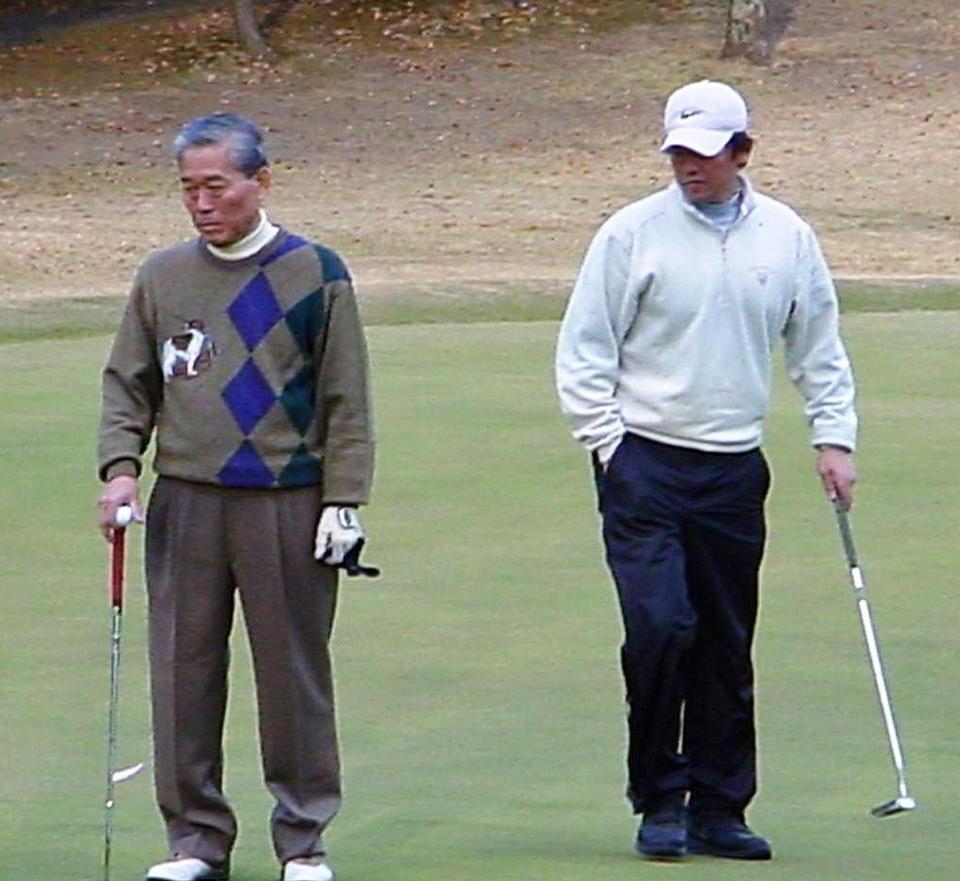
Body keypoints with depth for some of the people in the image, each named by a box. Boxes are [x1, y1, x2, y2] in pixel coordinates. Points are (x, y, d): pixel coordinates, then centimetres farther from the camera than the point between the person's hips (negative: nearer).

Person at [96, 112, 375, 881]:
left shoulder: (314, 274, 2)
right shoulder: (162, 278, 10)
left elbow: (346, 400, 2)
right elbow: (127, 383, 14)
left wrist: (343, 502, -4)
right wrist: (121, 465, -2)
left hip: (288, 507, -3)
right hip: (183, 506, 3)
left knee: (293, 672, 1)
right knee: (184, 672, 2)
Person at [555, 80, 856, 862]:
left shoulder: (788, 238, 7)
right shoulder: (633, 234, -3)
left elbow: (820, 351, 17)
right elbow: (584, 352, 0)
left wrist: (834, 438, 7)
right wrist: (608, 444, -7)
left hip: (736, 469, 3)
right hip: (645, 464, -3)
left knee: (728, 645, 5)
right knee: (660, 626, -14)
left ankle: (718, 808, 13)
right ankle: (659, 802, -2)